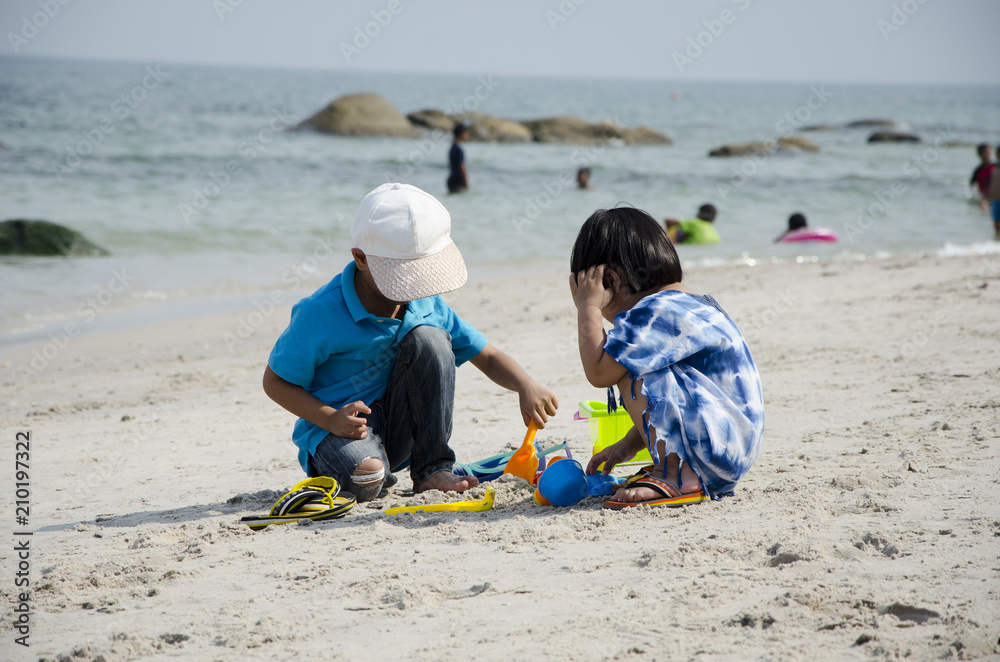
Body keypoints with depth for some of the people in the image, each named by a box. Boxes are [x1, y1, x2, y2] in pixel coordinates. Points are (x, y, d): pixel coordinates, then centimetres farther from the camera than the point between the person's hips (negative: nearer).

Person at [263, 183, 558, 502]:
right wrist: (331, 419, -25)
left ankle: (432, 469, -12)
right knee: (366, 480, -39)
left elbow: (487, 357, 2)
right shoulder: (320, 313, -18)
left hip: (399, 428, 5)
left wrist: (526, 386, -19)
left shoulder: (425, 305, -2)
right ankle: (335, 465, 2)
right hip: (336, 427, -5)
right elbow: (275, 382, -10)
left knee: (429, 339, -19)